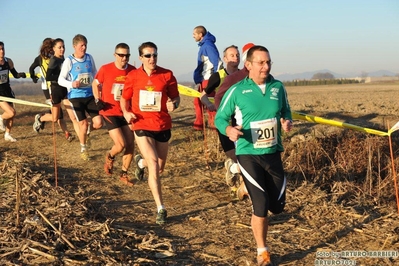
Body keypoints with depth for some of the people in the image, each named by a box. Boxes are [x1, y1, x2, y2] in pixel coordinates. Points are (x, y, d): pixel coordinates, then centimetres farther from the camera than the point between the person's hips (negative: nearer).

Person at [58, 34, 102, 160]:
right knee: (83, 123, 0)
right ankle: (83, 149, 22)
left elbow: (95, 73, 18)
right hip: (75, 96, -3)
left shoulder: (89, 58, 3)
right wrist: (71, 84, -25)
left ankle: (86, 132, 31)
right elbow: (60, 79, -7)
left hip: (90, 94, 4)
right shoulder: (69, 61, -9)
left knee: (98, 122, -5)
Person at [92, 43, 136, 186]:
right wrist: (98, 100, -6)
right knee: (121, 144, -14)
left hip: (126, 113, 4)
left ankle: (124, 174, 23)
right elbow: (95, 84, 7)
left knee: (130, 145, 4)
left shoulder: (133, 71, -3)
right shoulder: (105, 69, -10)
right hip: (110, 113, -4)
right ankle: (110, 157, 22)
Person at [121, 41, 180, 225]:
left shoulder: (167, 75, -3)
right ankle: (160, 209, -11)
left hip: (162, 126, 2)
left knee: (159, 168, 15)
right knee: (153, 163, -18)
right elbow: (125, 98, 11)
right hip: (142, 126, -2)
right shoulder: (133, 76, -1)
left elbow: (175, 96, 5)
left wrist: (173, 104, -19)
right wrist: (126, 112, -9)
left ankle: (141, 162, 52)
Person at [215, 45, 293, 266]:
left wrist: (287, 122, -8)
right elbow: (220, 117, -2)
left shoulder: (278, 87, 1)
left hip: (273, 153, 4)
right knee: (260, 206, -7)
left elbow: (286, 111, 15)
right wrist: (229, 130, -23)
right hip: (249, 154, -4)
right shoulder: (237, 90, -9)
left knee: (277, 205, 11)